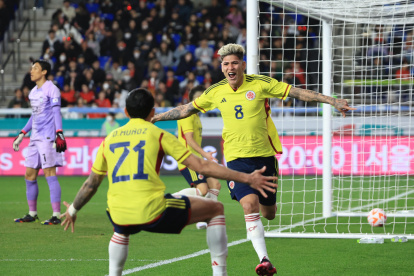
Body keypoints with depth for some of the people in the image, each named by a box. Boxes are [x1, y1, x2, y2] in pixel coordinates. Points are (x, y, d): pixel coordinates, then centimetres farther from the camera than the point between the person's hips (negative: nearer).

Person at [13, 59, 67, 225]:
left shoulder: (51, 89, -6)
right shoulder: (33, 92, 18)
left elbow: (56, 112, -12)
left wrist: (59, 134, -22)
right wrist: (21, 135, 25)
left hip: (48, 137, -8)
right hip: (35, 137, 8)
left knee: (49, 173, -11)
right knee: (29, 175, 8)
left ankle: (56, 215, -10)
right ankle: (32, 213, 18)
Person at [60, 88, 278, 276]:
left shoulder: (109, 139, 17)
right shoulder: (158, 134, 7)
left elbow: (91, 183, 25)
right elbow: (201, 167, 2)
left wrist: (72, 210, 43)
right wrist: (247, 178, 5)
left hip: (120, 216, 4)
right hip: (154, 211, -4)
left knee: (121, 230, 43)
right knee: (215, 209, 15)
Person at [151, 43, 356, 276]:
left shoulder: (261, 84, -7)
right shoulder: (216, 92, 0)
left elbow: (298, 93, -5)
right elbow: (187, 109, 13)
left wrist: (331, 101, -10)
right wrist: (156, 117, 11)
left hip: (264, 155, 0)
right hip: (237, 158, 0)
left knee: (268, 213, 9)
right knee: (250, 205, -22)